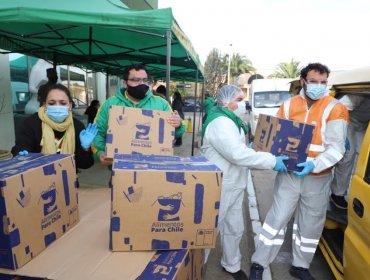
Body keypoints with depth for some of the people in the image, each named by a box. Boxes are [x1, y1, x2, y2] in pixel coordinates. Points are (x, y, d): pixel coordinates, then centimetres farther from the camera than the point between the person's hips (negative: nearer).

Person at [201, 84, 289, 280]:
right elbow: (238, 154, -30)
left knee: (235, 229, 20)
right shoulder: (220, 122, -21)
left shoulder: (232, 121, 14)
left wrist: (271, 159, 8)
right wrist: (272, 161, -23)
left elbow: (242, 151, 16)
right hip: (218, 188, -10)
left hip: (233, 187, 10)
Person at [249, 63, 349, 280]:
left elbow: (336, 148, -13)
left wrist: (314, 165, -29)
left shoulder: (335, 109, -7)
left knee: (311, 225, 14)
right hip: (289, 174, 0)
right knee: (277, 218, 3)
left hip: (318, 179, 0)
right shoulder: (288, 106, 1)